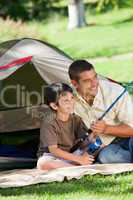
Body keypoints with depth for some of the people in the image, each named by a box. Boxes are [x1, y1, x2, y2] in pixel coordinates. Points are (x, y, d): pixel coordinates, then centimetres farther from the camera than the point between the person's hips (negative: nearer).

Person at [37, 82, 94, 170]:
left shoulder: (76, 119, 4)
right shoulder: (49, 124, -14)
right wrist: (78, 159, -28)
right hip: (52, 157, -5)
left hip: (70, 156, 5)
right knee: (44, 164, -40)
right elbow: (53, 150, -21)